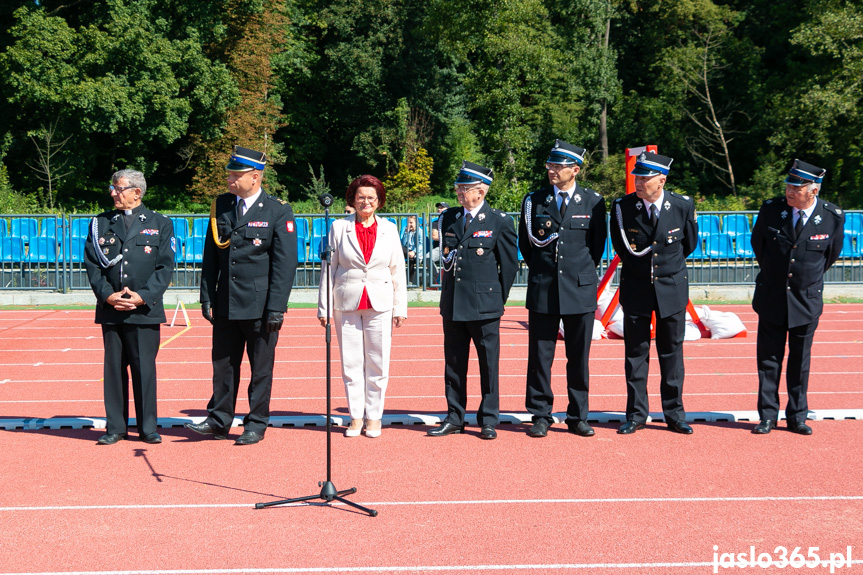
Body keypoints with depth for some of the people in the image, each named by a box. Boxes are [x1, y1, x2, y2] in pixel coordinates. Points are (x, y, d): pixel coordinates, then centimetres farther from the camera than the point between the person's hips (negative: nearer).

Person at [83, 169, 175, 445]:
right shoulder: (100, 223, 12)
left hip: (145, 310, -2)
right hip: (110, 310, 2)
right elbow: (92, 264, 6)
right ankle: (115, 427, 14)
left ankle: (148, 427, 10)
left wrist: (143, 296, -11)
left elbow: (165, 267, 0)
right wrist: (107, 295, -8)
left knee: (145, 368, 1)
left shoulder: (160, 224, 6)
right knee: (114, 368, 5)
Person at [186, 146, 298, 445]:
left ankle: (256, 425, 17)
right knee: (223, 364, 11)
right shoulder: (220, 206, 7)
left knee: (261, 368, 5)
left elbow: (285, 263, -8)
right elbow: (210, 256, 11)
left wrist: (276, 307, -12)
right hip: (225, 304, 4)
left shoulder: (278, 211, -6)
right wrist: (207, 297, 5)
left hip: (260, 305, -4)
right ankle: (219, 420, 22)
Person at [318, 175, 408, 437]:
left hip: (380, 304, 1)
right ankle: (356, 417, 15)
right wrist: (324, 307, 1)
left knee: (378, 364, 3)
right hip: (347, 303, 0)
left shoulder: (389, 229, 6)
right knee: (351, 363, 4)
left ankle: (374, 416, 15)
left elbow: (398, 271, 9)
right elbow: (329, 268, 4)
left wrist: (400, 308, 5)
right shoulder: (339, 227, 3)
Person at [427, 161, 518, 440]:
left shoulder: (500, 222, -4)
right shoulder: (448, 218, 9)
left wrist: (498, 299, 2)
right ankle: (454, 418, 20)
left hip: (484, 305, -4)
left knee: (488, 363, 3)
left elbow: (510, 264, 1)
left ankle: (488, 420, 14)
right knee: (454, 362, 10)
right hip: (452, 304, 4)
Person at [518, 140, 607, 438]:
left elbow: (598, 245, 12)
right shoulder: (534, 201, 4)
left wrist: (581, 274, 12)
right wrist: (541, 271, 12)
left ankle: (578, 417, 16)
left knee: (579, 358, 6)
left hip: (580, 290, 0)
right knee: (540, 357, 2)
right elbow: (525, 243, 13)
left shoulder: (593, 202, 3)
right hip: (542, 291, 0)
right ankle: (540, 416, 12)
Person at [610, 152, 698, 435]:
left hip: (672, 287, 0)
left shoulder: (683, 205, -8)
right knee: (635, 352, 4)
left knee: (672, 352, 6)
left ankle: (674, 414, 16)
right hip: (636, 288, 0)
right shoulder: (622, 207, -9)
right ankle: (636, 415, 14)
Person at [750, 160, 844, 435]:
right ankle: (767, 416, 12)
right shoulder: (771, 209, -7)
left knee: (800, 360, 8)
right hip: (771, 298, 1)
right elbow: (757, 243, 12)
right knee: (768, 359, 4)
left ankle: (797, 417, 19)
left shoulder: (833, 217, -9)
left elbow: (832, 252, 11)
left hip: (807, 299, 0)